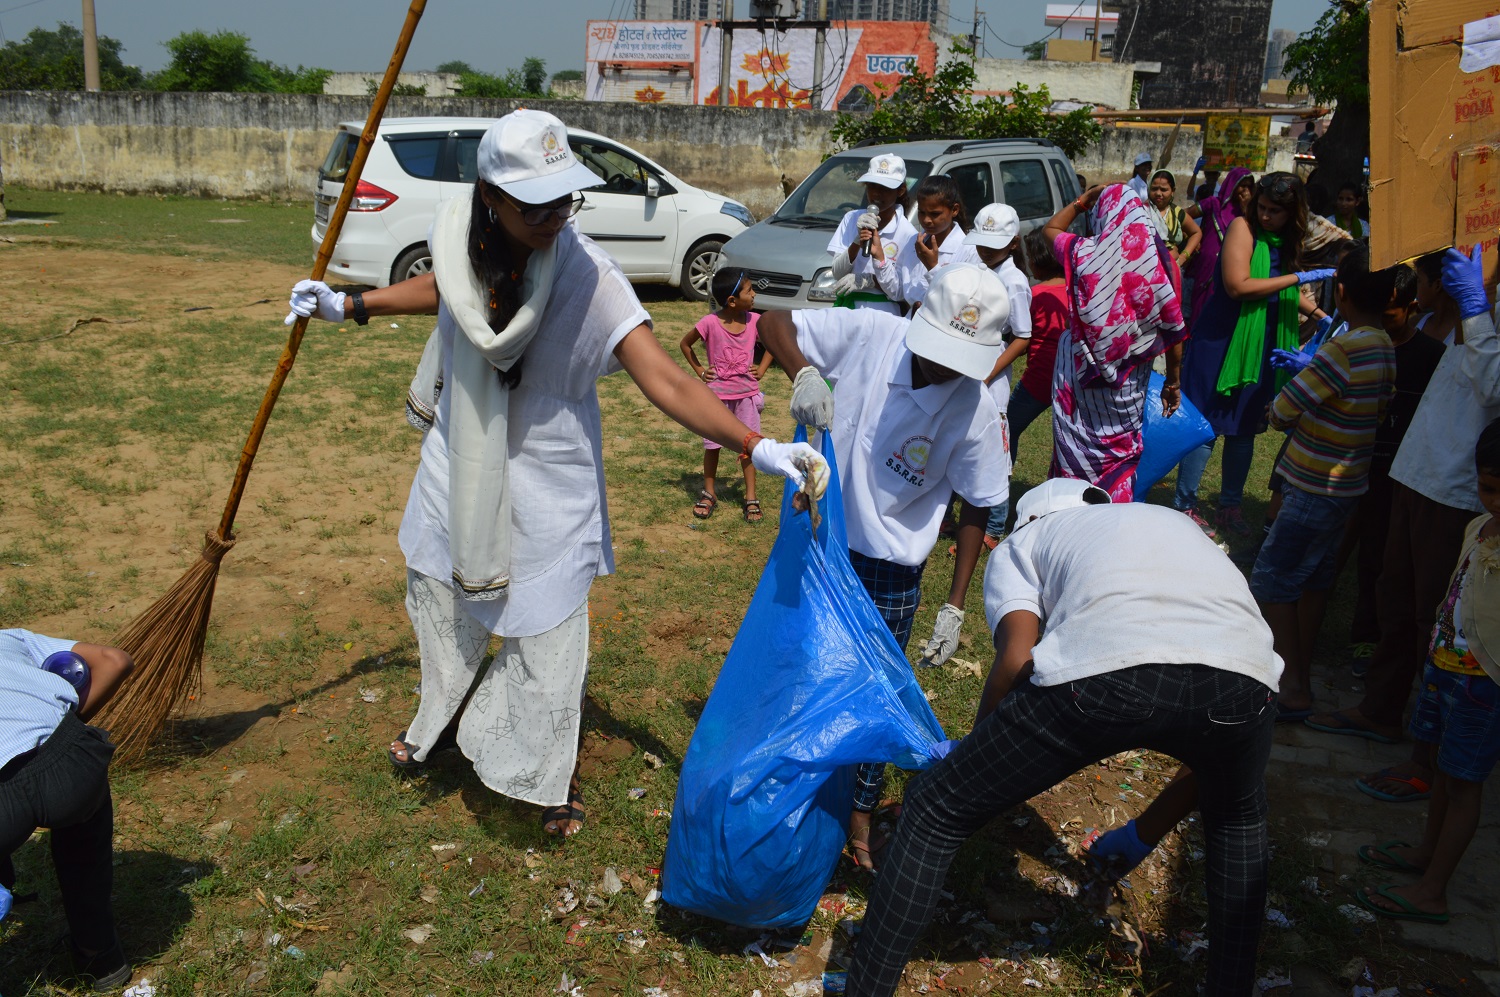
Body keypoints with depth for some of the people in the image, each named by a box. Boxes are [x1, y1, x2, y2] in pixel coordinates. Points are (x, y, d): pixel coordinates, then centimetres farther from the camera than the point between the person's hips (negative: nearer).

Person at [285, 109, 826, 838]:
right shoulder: (462, 234, -13)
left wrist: (756, 446, -47)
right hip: (459, 463, 5)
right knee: (439, 600, 25)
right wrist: (348, 306, 13)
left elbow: (664, 380, -35)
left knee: (548, 639, 4)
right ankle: (434, 721, 56)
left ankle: (552, 778, 32)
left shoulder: (587, 276, -29)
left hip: (546, 483, -5)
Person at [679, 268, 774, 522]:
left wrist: (761, 369, 3)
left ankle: (751, 497, 15)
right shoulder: (710, 323, -16)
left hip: (747, 393, 2)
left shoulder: (754, 321, -7)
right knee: (712, 445, 9)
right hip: (717, 393, -2)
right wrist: (699, 370, -2)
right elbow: (685, 344, 1)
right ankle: (709, 493, 26)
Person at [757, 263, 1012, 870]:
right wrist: (803, 373, -36)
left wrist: (954, 609, -7)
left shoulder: (977, 414, -20)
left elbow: (976, 511, -8)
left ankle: (860, 810, 28)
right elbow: (773, 323, -14)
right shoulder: (870, 335, -20)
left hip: (890, 568, -2)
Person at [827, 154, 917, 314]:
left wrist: (870, 280, -18)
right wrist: (857, 241, -12)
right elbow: (837, 272, 1)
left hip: (882, 313, -3)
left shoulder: (908, 233, -4)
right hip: (846, 306, 3)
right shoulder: (852, 219, 6)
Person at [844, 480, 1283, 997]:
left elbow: (1016, 658, 9)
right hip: (1245, 676, 4)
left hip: (1102, 672, -4)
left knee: (932, 813, 17)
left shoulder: (1021, 540, 30)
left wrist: (974, 743, 28)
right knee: (1238, 819, 40)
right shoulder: (1174, 521, 42)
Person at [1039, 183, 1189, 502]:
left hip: (1079, 373, -1)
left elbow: (1051, 229, 13)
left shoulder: (1083, 253, -11)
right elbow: (1172, 327, -2)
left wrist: (1085, 199, 16)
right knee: (1121, 456, 14)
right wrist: (1173, 380, 8)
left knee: (1075, 456, 11)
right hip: (1130, 379, 1)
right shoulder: (1162, 261, -9)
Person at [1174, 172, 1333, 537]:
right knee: (1206, 426, -4)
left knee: (1244, 429, 11)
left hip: (1262, 348, 7)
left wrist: (1322, 315, 16)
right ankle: (1184, 504, 6)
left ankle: (1230, 504, 23)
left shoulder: (1287, 241, 10)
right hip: (1222, 341, -6)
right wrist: (1299, 277, -17)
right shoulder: (1243, 226, -11)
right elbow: (1238, 286, -22)